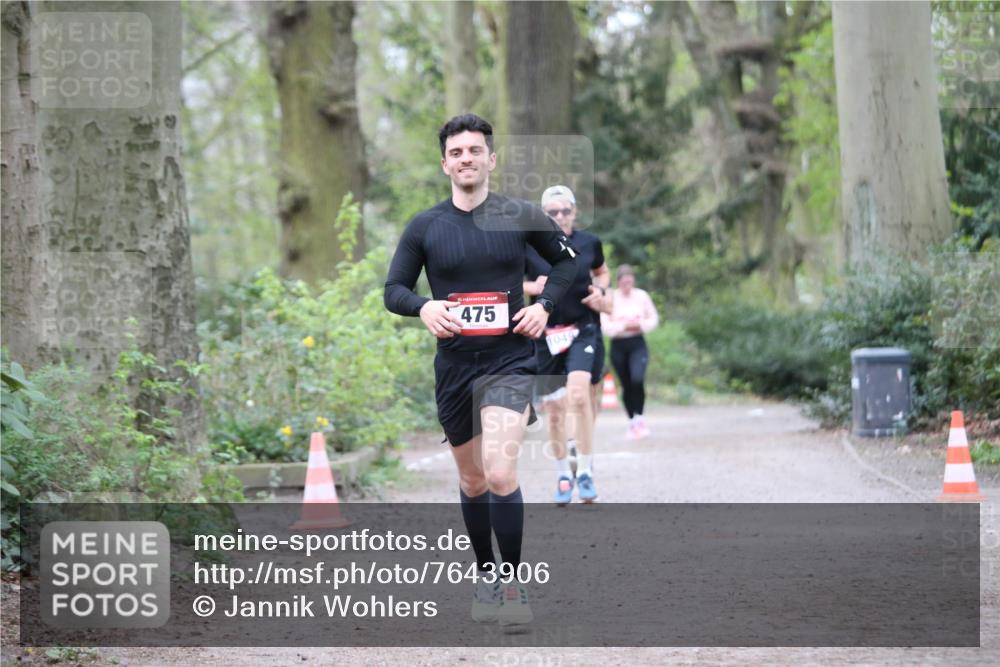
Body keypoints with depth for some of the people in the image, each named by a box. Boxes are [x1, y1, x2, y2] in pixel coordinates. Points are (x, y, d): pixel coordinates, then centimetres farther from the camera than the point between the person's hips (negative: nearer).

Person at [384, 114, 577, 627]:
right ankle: (486, 575, 32)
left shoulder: (521, 216, 0)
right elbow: (394, 290, 5)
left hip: (509, 360, -3)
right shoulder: (424, 227, 2)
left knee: (500, 472, -20)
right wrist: (423, 306, -16)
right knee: (472, 480, 14)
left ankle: (513, 582, -8)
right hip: (454, 366, 3)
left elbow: (567, 258, 14)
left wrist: (544, 304, -2)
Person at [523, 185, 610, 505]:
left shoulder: (589, 243, 1)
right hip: (547, 334, 1)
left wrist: (600, 290, 0)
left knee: (579, 394, -22)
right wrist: (532, 287, -14)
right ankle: (563, 475, 23)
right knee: (554, 410, 5)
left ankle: (585, 471, -12)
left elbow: (602, 272, 20)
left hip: (584, 329, -1)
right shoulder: (529, 246, -3)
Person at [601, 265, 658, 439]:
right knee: (626, 386, 6)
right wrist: (624, 325, -18)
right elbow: (605, 326, -8)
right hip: (618, 346, 0)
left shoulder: (642, 296, 0)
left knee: (637, 379, -22)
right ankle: (632, 422, 22)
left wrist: (640, 325, -10)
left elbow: (653, 318, 8)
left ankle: (639, 417, -4)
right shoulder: (610, 299, -6)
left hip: (637, 343, 0)